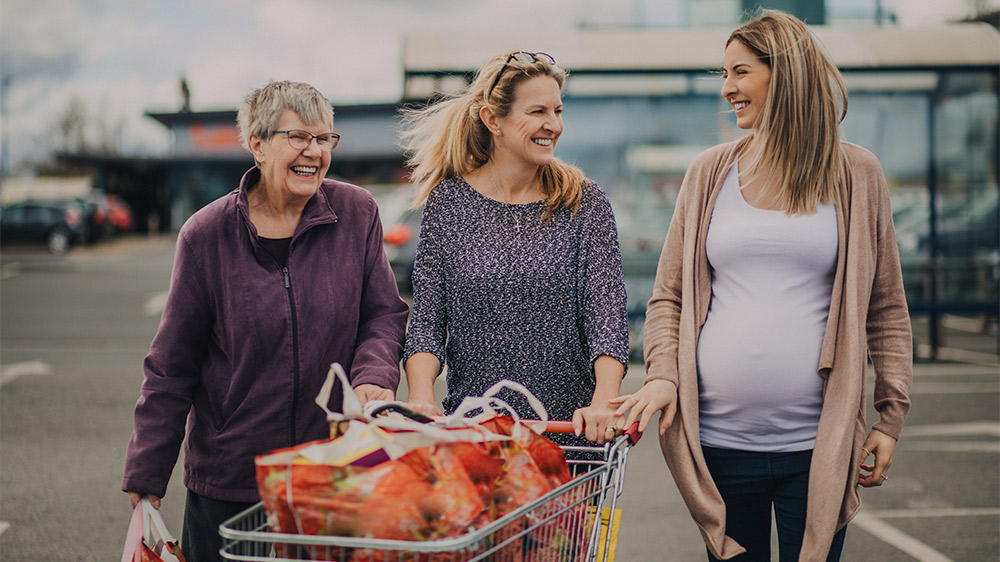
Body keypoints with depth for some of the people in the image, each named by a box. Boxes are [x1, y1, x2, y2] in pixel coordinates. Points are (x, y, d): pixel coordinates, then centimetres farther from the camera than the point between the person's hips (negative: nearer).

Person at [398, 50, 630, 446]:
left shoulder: (584, 203, 2)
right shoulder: (447, 202, 3)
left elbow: (606, 313, -6)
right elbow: (427, 317, 1)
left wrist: (604, 401, -23)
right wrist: (421, 396, -16)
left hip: (572, 426, 0)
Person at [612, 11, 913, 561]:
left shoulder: (855, 174, 4)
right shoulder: (709, 173, 8)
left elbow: (886, 308, 8)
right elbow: (668, 297, 10)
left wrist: (892, 416, 3)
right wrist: (662, 375, -8)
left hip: (819, 445, -1)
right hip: (719, 439, 2)